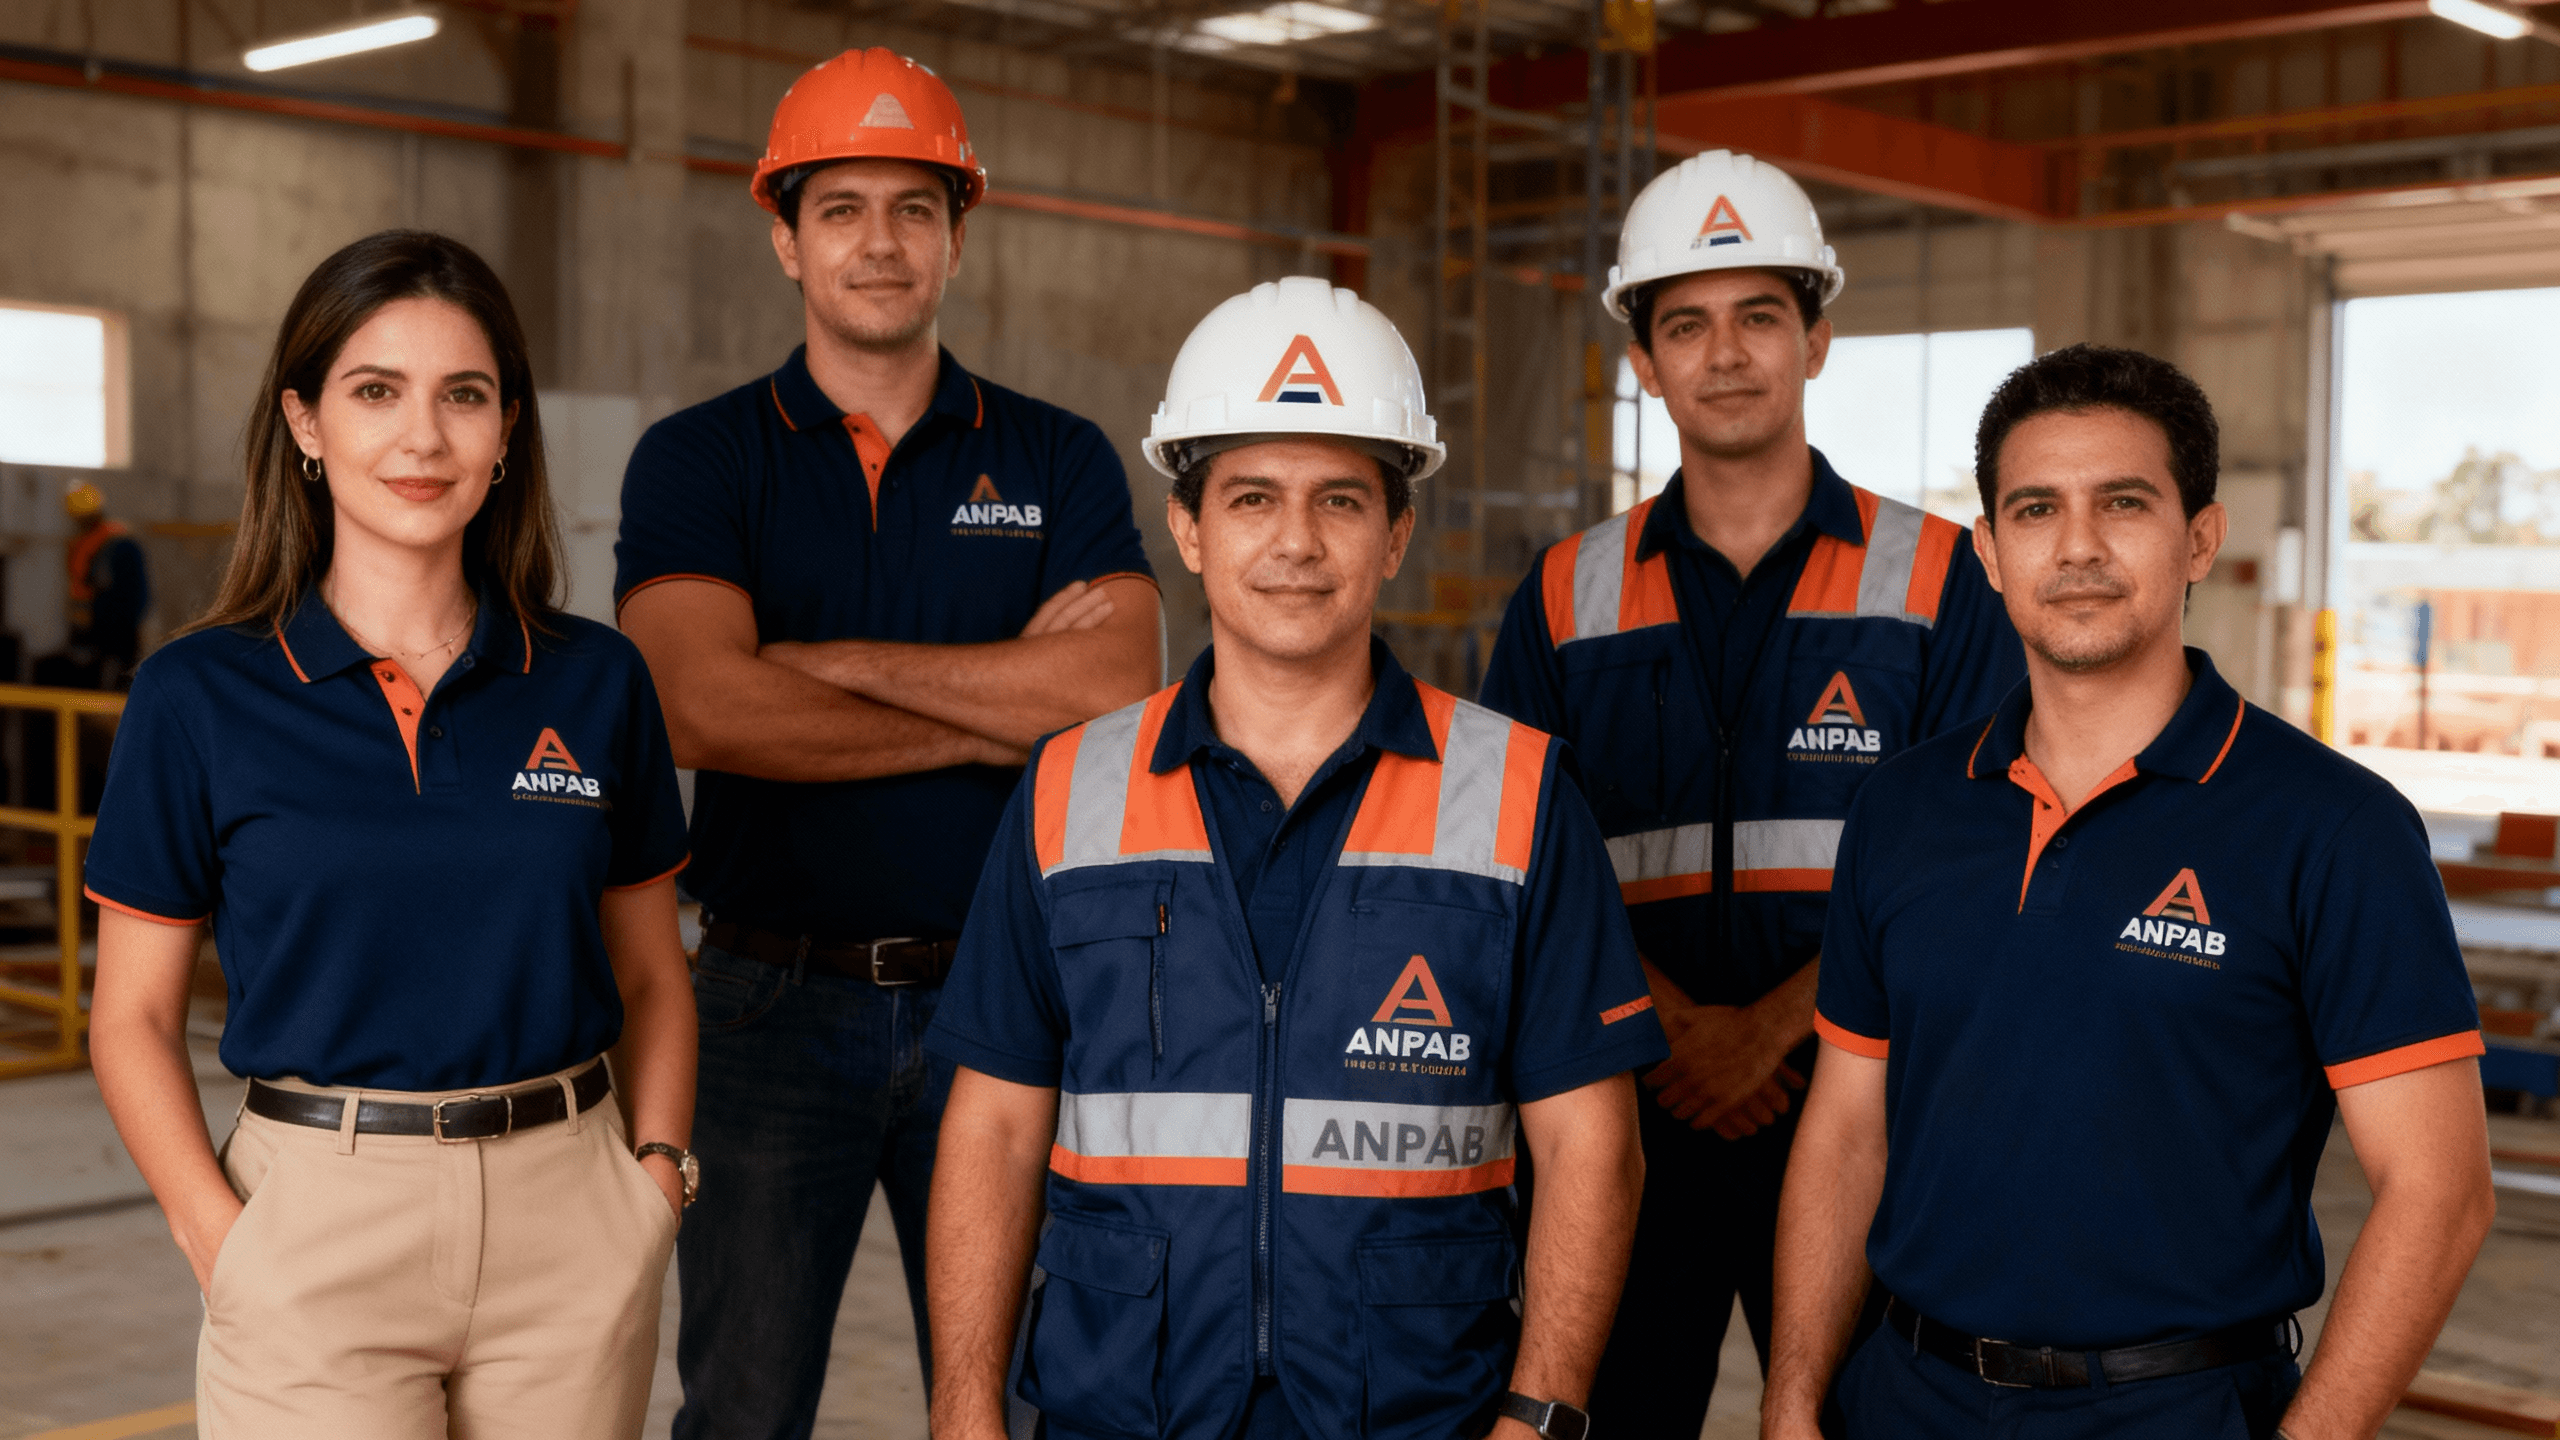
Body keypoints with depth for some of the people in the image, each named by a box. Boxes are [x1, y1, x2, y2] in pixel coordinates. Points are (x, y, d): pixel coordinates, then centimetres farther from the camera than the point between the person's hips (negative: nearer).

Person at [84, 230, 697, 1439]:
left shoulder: (595, 682, 3)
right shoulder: (201, 695, -2)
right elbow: (134, 1018, 1)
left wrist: (658, 1171, -2)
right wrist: (222, 1244, -11)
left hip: (571, 1232, 2)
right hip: (318, 1226, -2)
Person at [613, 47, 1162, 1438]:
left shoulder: (1060, 461, 6)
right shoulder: (698, 460, 3)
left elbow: (1122, 687, -12)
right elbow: (704, 709, -15)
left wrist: (833, 660, -11)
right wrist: (998, 707, -10)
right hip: (774, 998, -1)